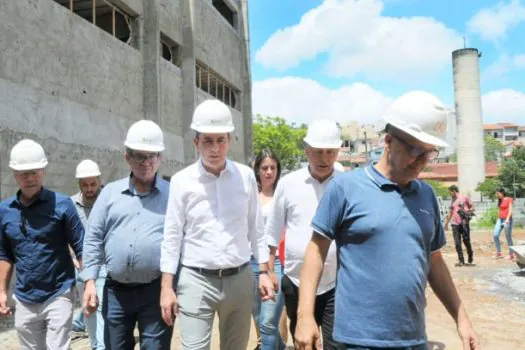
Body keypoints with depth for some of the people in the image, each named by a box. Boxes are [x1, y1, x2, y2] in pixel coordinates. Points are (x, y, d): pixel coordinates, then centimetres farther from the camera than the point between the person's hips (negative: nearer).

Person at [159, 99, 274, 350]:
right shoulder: (181, 181, -5)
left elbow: (256, 229, 7)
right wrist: (167, 287, -5)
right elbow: (172, 236, -3)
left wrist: (264, 272, 5)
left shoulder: (246, 176, 0)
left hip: (239, 278, 2)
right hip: (196, 280, -2)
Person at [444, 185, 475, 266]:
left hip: (464, 223, -4)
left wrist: (468, 211, -14)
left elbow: (472, 208, 6)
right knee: (457, 243, -3)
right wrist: (446, 223, 25)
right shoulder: (453, 201, 18)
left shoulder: (465, 198, 3)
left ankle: (470, 259, 19)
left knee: (466, 240, -2)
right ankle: (461, 260, 0)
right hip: (455, 224, 4)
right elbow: (450, 213, 25)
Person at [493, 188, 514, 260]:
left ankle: (511, 255, 10)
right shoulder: (500, 201, 15)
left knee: (508, 237, -1)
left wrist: (507, 219, -22)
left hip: (507, 220, -6)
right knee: (495, 235, -8)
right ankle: (499, 253, -4)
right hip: (500, 220, 6)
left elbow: (510, 210, -12)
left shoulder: (509, 199, -4)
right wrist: (498, 218, 14)